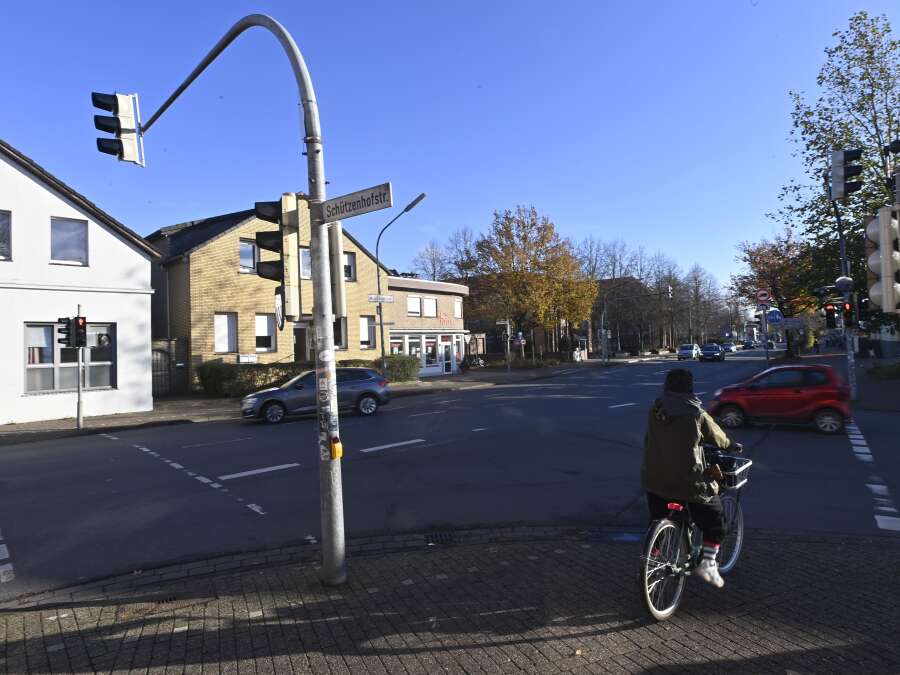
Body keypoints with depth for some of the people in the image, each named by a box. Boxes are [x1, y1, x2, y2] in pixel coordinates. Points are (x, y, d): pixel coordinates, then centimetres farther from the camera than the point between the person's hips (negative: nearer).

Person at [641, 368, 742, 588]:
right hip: (688, 481, -4)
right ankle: (707, 563, 10)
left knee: (658, 521, 24)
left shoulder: (655, 410, 0)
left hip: (653, 479, 5)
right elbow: (718, 438, 5)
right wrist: (733, 446, 28)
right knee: (714, 519, 18)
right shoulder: (697, 415, -11)